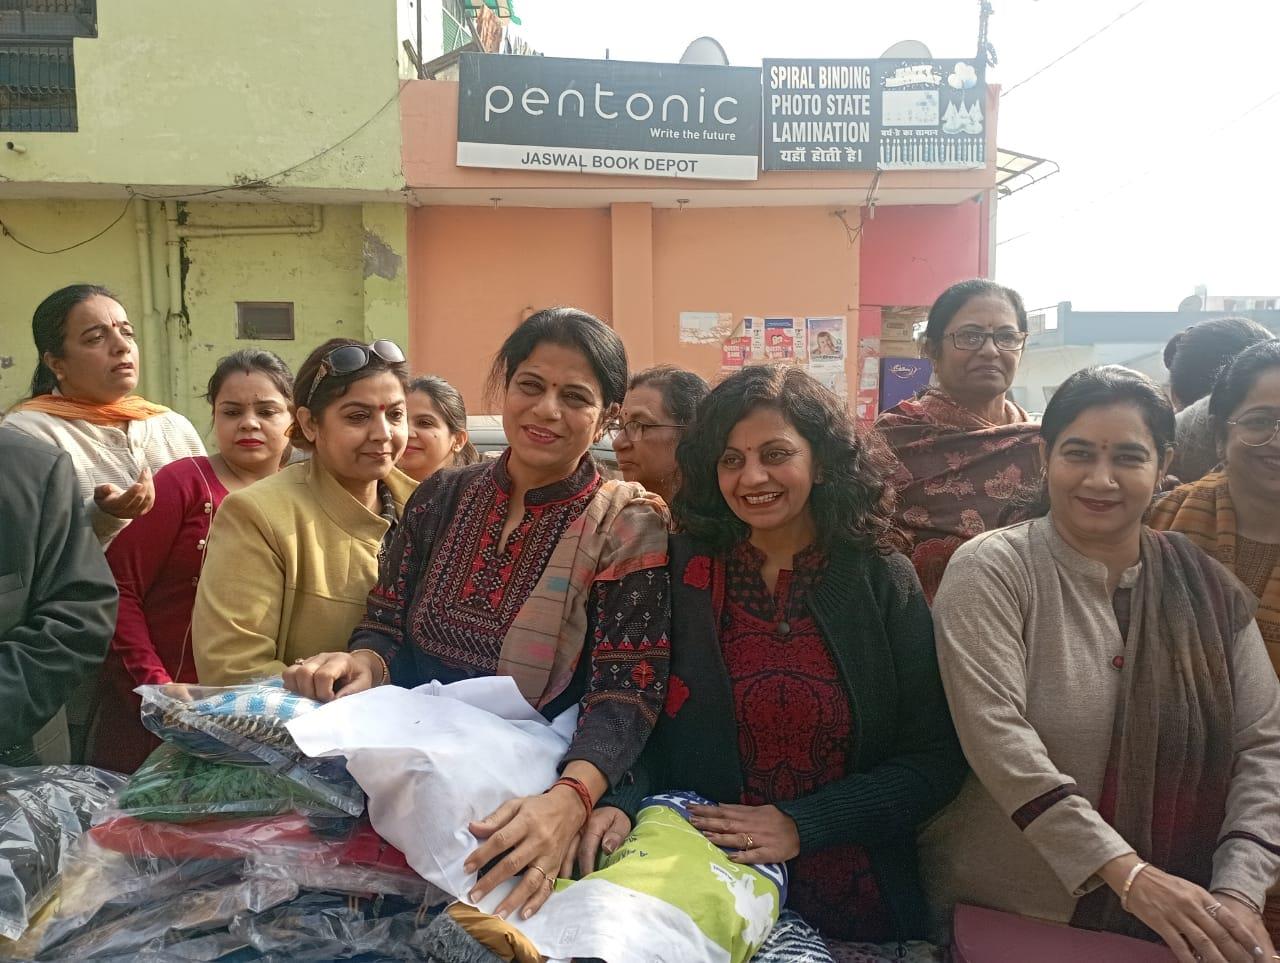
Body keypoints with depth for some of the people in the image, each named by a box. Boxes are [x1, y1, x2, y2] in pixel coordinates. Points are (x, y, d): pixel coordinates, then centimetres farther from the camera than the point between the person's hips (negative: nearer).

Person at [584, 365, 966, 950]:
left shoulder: (884, 582, -7)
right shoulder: (683, 571, -5)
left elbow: (935, 761, -8)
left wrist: (800, 825, -18)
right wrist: (619, 802, -25)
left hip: (852, 906, 0)